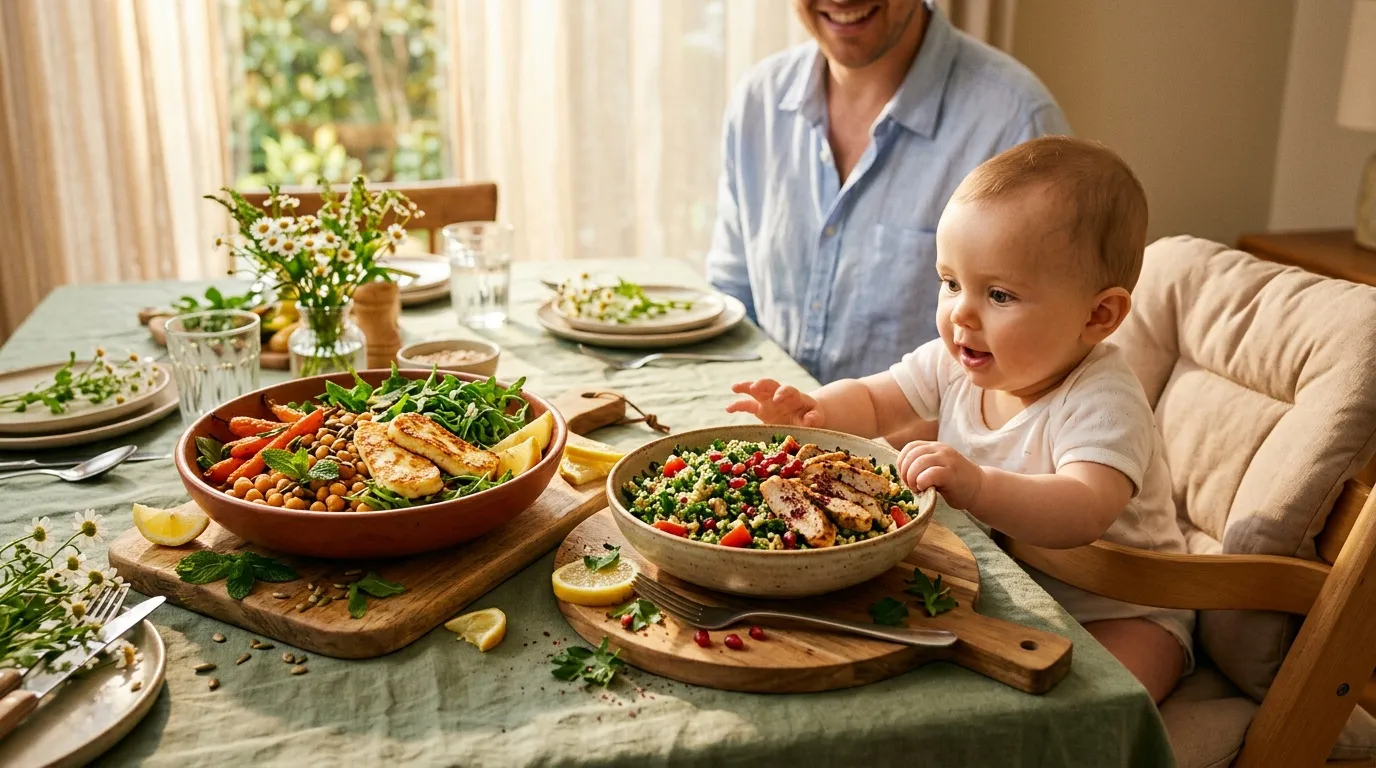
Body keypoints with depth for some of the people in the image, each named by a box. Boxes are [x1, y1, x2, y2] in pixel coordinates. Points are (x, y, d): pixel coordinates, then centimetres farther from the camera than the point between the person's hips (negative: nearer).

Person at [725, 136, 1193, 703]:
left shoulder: (1101, 402, -27)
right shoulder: (955, 364, -6)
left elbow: (1084, 512, -43)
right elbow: (871, 401, 6)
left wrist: (977, 488, -61)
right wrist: (815, 411, -17)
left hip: (1117, 613, -6)